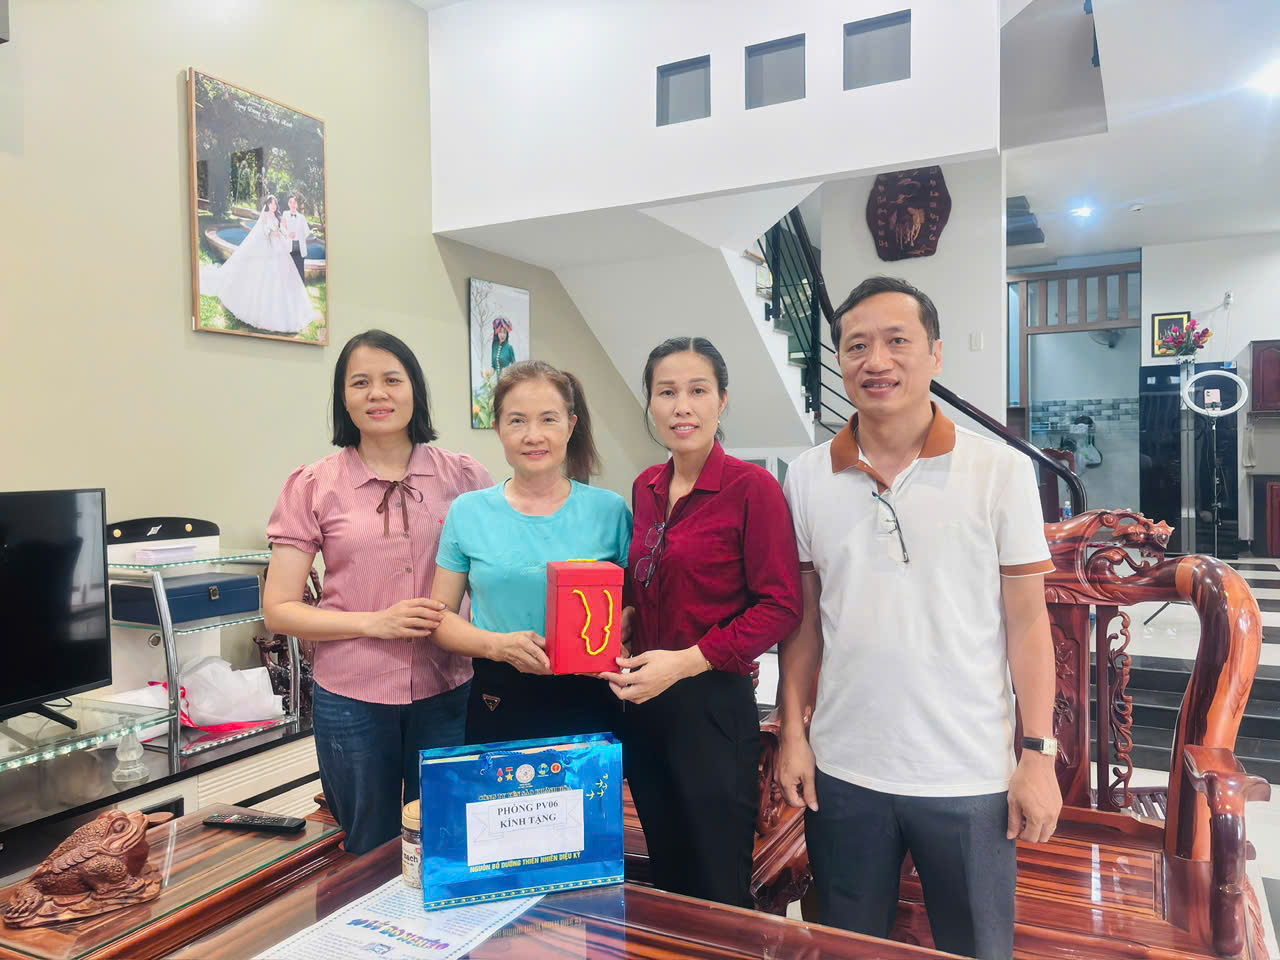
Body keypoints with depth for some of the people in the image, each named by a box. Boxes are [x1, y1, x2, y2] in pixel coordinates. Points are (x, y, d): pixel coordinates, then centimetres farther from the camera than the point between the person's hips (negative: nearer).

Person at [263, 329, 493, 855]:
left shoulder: (463, 476, 1)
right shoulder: (314, 486, -2)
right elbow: (278, 610, -2)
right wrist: (374, 622, -14)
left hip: (447, 693, 1)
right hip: (353, 699, 0)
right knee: (370, 855, 17)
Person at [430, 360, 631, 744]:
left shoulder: (609, 510, -1)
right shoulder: (468, 513, 0)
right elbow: (441, 615, 3)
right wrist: (498, 645, -15)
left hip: (588, 702, 0)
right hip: (497, 708, 0)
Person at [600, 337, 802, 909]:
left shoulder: (752, 487, -13)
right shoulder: (646, 488, 7)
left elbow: (780, 606, -14)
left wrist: (687, 660, -19)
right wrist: (624, 617, -2)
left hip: (712, 704, -6)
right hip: (644, 706, 7)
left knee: (719, 896, 9)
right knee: (666, 881, 21)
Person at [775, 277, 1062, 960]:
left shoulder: (1002, 473, -7)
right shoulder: (807, 477, 0)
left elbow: (1028, 623, -3)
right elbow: (804, 620, 6)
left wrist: (1039, 755, -5)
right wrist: (792, 734, 3)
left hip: (969, 777, -2)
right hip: (842, 773, 2)